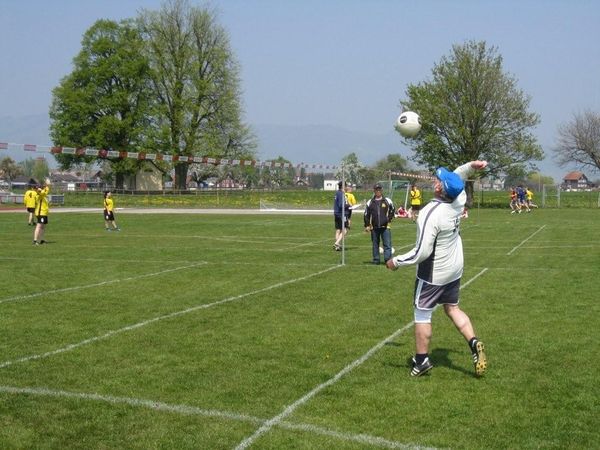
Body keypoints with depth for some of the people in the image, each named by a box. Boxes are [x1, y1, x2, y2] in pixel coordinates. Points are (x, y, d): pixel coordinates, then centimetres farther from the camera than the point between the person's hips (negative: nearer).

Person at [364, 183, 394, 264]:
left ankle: (388, 259, -8)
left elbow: (392, 210, 17)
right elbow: (366, 214, 9)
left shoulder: (387, 201, 3)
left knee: (387, 244, -8)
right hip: (374, 227, 2)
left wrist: (389, 219, 8)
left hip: (385, 226, -2)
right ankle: (376, 260, 17)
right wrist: (367, 225, 5)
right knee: (375, 244, 9)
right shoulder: (370, 202, 5)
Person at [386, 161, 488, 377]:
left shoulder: (430, 214, -30)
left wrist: (396, 261, -16)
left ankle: (421, 360, 19)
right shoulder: (459, 201, -9)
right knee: (452, 308, 22)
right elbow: (457, 178, 15)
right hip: (455, 270, 7)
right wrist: (471, 166, -2)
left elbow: (421, 252, -28)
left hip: (433, 274, -7)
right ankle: (474, 344, 9)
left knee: (422, 315, 8)